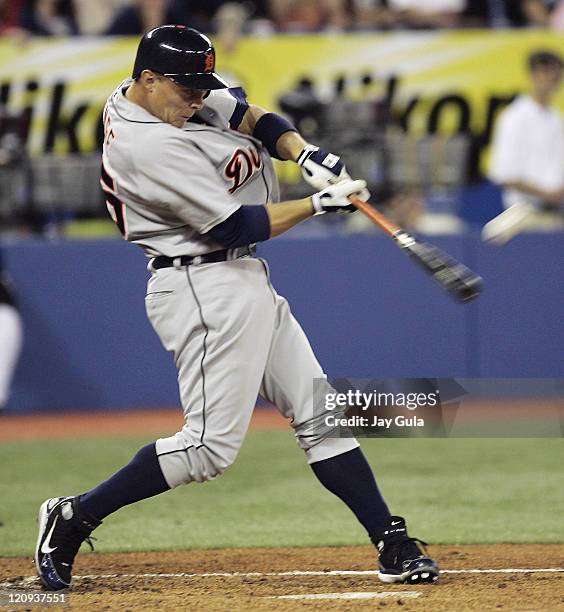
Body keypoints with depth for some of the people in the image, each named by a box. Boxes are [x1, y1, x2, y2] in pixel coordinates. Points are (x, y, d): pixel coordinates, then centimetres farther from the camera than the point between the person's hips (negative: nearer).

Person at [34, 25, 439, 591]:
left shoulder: (166, 93, 7)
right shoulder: (151, 147, -22)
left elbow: (249, 116, 13)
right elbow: (233, 226, -20)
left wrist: (304, 153, -7)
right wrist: (319, 203, -12)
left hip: (244, 283, 11)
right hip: (205, 290, -11)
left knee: (319, 414, 6)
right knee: (211, 445, -11)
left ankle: (392, 546, 6)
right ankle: (73, 518, -1)